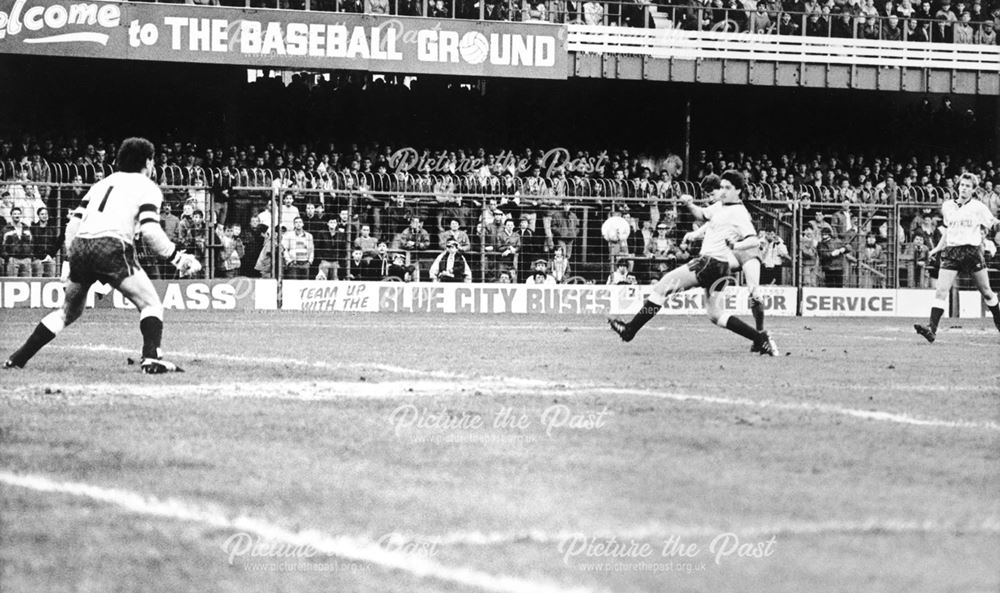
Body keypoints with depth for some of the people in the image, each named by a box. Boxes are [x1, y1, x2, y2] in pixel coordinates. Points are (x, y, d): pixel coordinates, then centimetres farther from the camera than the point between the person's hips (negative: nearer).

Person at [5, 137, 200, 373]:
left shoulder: (102, 183, 28)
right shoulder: (147, 187, 10)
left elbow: (73, 225, 22)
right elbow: (150, 231, -5)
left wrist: (73, 261, 29)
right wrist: (177, 257, 2)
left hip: (79, 247, 6)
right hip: (111, 247, -6)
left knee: (68, 311, 22)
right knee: (151, 305, 4)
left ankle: (17, 359, 21)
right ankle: (151, 359, -17)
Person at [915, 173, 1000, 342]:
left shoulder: (979, 207, 1)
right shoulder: (947, 206, 11)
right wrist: (938, 247, 19)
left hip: (973, 250, -2)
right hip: (951, 251, 2)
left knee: (986, 292, 8)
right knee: (941, 291, -13)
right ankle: (931, 329, -20)